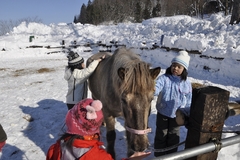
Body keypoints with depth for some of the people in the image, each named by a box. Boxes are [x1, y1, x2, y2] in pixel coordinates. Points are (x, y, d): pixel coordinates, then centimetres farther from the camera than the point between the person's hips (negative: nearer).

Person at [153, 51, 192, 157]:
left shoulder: (186, 83, -7)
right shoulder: (164, 78, -16)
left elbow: (189, 101, 0)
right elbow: (156, 89, -29)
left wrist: (187, 114, -5)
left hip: (177, 115, 2)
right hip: (162, 114, -2)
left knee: (173, 136, 20)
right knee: (161, 135, 16)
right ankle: (159, 155, 36)